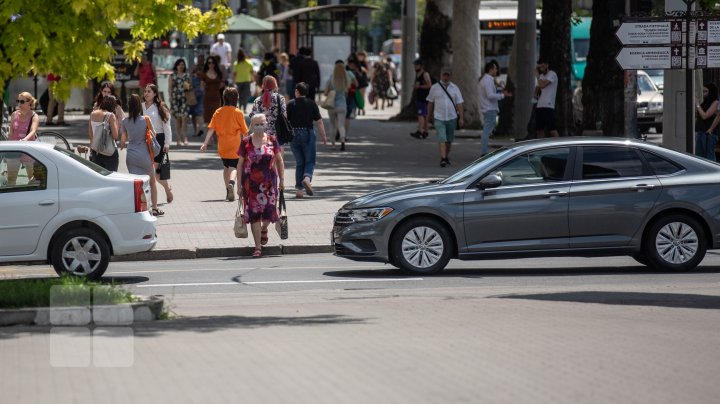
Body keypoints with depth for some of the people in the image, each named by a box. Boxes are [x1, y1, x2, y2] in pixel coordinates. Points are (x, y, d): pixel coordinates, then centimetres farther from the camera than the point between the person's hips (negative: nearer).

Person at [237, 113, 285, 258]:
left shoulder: (272, 140, 4)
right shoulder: (246, 142, 0)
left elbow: (279, 161, 10)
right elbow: (240, 164, 3)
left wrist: (282, 180, 6)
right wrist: (239, 185, 1)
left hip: (269, 181, 1)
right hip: (251, 183, -1)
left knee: (269, 210, -4)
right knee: (254, 214, -3)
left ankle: (264, 229, 33)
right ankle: (258, 247, 4)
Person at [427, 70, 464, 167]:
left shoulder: (454, 88, 2)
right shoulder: (434, 88, 1)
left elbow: (459, 103, 0)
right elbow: (430, 102, 9)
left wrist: (461, 118, -6)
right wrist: (429, 116, 12)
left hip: (451, 117, 2)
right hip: (439, 118, -2)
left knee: (449, 140, 12)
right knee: (441, 139, -13)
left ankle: (447, 156, 30)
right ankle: (443, 159, -19)